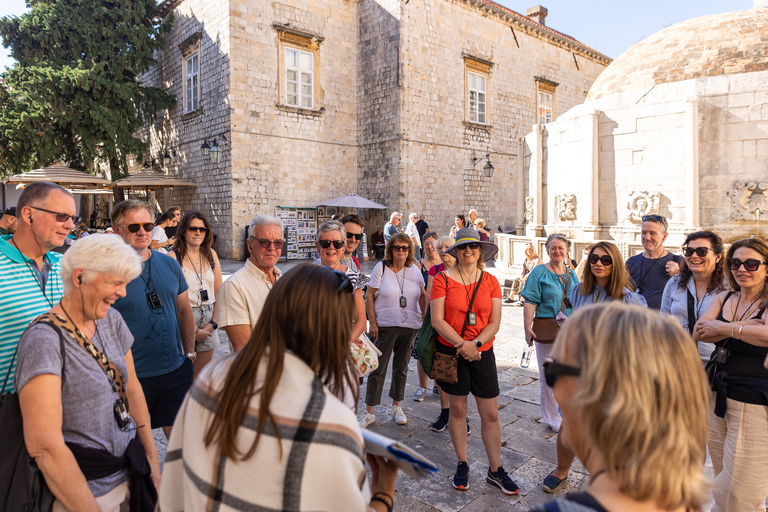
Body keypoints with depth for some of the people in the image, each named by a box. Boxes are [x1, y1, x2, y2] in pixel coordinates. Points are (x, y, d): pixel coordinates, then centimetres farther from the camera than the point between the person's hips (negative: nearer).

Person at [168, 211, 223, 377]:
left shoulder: (211, 254, 7)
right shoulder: (173, 257, -9)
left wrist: (213, 323, -1)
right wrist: (193, 330, -10)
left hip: (208, 320, 5)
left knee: (202, 379, 11)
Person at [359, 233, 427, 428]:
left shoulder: (414, 269, 3)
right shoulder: (381, 267, -6)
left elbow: (422, 295, 12)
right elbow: (370, 297, -4)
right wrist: (372, 323, -9)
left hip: (409, 326, 3)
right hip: (384, 326, -3)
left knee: (401, 367, 14)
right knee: (378, 368, 1)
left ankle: (396, 406, 31)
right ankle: (369, 412, 13)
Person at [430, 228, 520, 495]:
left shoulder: (490, 282, 3)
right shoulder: (442, 280, -4)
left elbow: (494, 323, -1)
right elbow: (437, 320, -10)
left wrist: (475, 344, -16)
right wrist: (463, 345, -17)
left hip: (482, 352, 2)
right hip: (451, 352, -1)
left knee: (491, 415, 6)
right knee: (457, 409, 10)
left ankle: (495, 470, 23)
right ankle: (462, 465, 28)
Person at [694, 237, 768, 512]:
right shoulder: (723, 299, 8)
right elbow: (699, 332, -6)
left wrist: (725, 328, -16)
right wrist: (743, 328, -17)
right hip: (717, 396, 5)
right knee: (723, 479, 17)